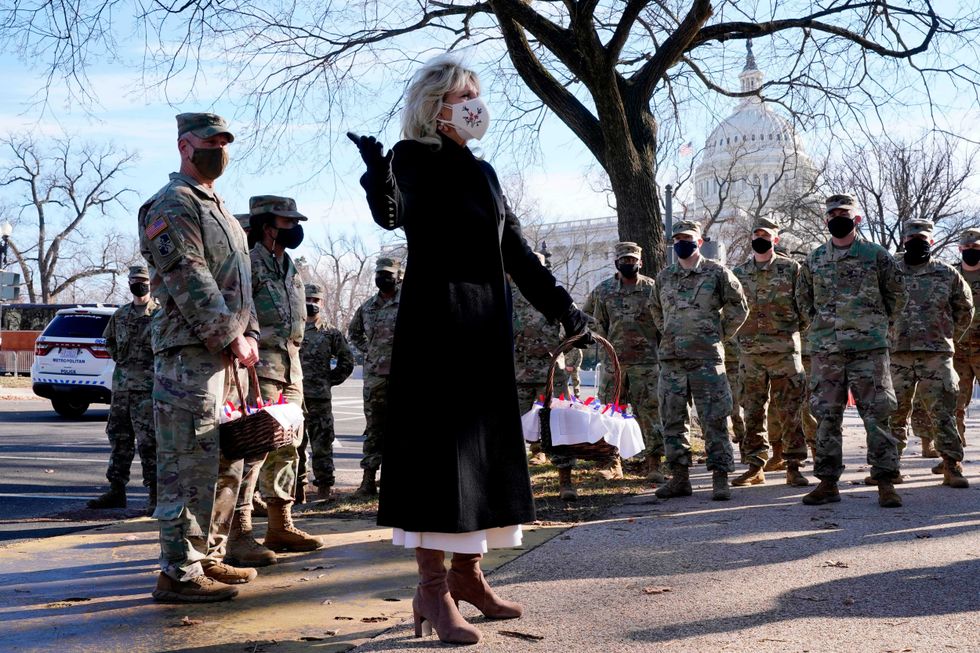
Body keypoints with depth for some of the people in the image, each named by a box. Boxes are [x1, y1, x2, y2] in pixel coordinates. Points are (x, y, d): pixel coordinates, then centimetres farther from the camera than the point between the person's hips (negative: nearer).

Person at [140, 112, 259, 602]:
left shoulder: (219, 210, 23)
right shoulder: (173, 204, -7)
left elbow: (239, 281, 22)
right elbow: (190, 281, -17)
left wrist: (249, 333, 8)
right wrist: (231, 338, -17)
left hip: (224, 356, 10)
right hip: (189, 354, -10)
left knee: (225, 461, 14)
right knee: (190, 465, -8)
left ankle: (207, 556, 24)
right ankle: (179, 573, -2)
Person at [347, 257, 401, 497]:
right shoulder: (368, 307, 13)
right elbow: (353, 331, 28)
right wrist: (367, 350, 14)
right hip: (374, 374, 5)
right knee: (373, 428, 7)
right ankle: (368, 479, 10)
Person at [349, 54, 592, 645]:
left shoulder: (483, 171, 18)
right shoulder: (413, 158, -3)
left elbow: (517, 251, 18)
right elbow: (396, 215, -26)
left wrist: (563, 308, 12)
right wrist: (379, 181, -48)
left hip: (489, 323, 8)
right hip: (436, 319, -7)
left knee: (485, 444, 8)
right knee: (440, 443, -7)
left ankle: (468, 573, 18)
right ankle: (433, 588, -2)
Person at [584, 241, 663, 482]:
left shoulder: (652, 289, 0)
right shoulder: (603, 290, 6)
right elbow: (592, 319, 15)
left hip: (646, 361, -2)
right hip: (614, 361, 2)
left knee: (649, 412, -3)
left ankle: (654, 464, 4)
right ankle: (613, 463, 12)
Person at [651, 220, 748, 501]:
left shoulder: (717, 273, 0)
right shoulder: (664, 277, 13)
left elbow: (738, 307, 7)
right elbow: (656, 309, 28)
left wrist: (719, 336, 5)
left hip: (706, 358, -4)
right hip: (670, 359, 4)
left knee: (714, 420, -4)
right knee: (673, 420, 6)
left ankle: (720, 478, 2)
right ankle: (679, 477, 14)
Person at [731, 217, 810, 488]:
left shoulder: (791, 268, 3)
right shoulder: (739, 273, 11)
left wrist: (793, 327, -6)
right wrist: (739, 333, 5)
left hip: (784, 349, -3)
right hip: (749, 351, 3)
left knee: (789, 410, -2)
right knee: (753, 411, 6)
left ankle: (793, 467, 5)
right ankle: (755, 467, 14)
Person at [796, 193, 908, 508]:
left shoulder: (876, 255, 3)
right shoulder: (814, 259, 10)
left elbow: (898, 294, 11)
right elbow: (803, 298, 22)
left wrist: (876, 323, 10)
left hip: (869, 348, -3)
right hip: (825, 350, 3)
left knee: (877, 415, -4)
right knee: (826, 416, 4)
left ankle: (886, 483, 2)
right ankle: (828, 482, 11)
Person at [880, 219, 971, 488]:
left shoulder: (947, 274, 7)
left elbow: (965, 308, 17)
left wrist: (949, 337, 14)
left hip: (937, 354, -1)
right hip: (898, 355, 1)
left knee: (943, 412, -1)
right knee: (894, 412, 4)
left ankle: (952, 466, 5)